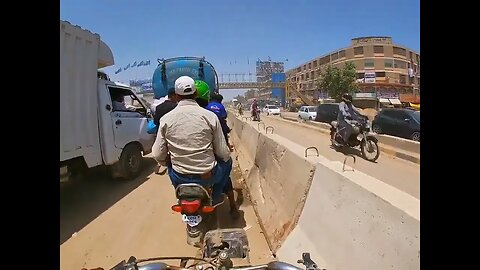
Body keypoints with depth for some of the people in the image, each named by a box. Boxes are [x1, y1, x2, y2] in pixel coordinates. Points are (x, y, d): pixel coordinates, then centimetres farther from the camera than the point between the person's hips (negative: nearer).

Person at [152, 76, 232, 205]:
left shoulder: (166, 119, -6)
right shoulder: (210, 116, -10)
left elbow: (158, 155, -3)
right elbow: (223, 153, -7)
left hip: (180, 179, 2)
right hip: (208, 177, -2)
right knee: (227, 161, 28)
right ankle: (216, 196, 26)